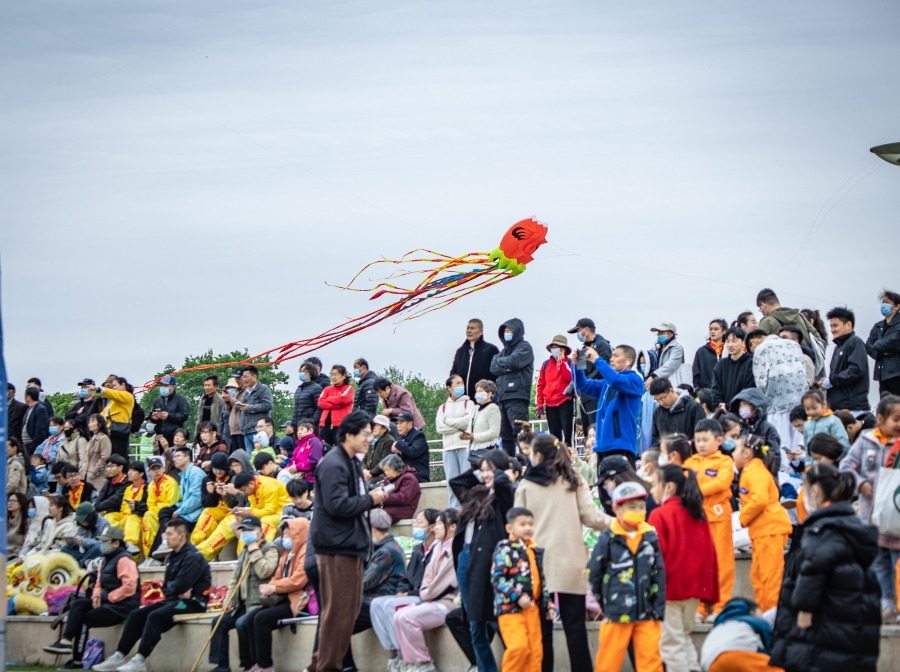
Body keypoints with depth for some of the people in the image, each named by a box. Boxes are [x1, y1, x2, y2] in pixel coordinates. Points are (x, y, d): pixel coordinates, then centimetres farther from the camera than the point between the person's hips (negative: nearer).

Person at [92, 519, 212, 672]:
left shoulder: (192, 557, -15)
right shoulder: (173, 556, 15)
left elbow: (180, 586, -22)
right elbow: (167, 586, 14)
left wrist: (170, 589, 0)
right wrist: (174, 591, -8)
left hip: (193, 601, -10)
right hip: (175, 599, 10)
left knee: (155, 616, -29)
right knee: (136, 615, -2)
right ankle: (118, 657, -5)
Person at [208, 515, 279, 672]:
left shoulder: (270, 549, -4)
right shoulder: (244, 552, 20)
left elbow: (264, 572, -22)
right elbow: (234, 579, 18)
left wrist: (255, 552, -15)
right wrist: (228, 602, 6)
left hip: (259, 603, -9)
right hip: (242, 604, 9)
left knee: (242, 623, -30)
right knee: (219, 622, -1)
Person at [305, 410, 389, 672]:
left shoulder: (352, 463, 18)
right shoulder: (333, 465, -15)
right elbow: (337, 505, -25)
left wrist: (373, 498, 4)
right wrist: (370, 499, -14)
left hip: (351, 545, 10)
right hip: (337, 546, -10)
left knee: (349, 609, 12)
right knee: (337, 611, -7)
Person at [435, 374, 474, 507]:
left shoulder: (468, 403, 9)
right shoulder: (443, 407, 16)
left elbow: (468, 421, -8)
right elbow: (439, 428, 2)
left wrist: (449, 421, 0)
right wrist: (459, 426, -5)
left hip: (465, 445, -3)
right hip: (448, 447, 3)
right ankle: (454, 509, 2)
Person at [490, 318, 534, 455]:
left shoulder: (524, 347, 1)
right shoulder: (505, 349, 22)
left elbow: (512, 361, -16)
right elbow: (493, 367, 8)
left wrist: (500, 362, 3)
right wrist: (505, 367, -10)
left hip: (517, 396, -8)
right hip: (502, 396, 8)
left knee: (520, 433, -15)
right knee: (505, 434, 9)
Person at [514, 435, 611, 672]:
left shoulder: (525, 485, 2)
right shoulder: (574, 481, 3)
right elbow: (591, 517, -3)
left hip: (538, 564, 0)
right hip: (570, 564, 0)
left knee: (542, 630, 5)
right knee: (575, 628, 3)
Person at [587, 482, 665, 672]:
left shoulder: (651, 537, 1)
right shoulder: (608, 539, -7)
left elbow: (659, 575, 3)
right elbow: (593, 573, -1)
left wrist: (658, 610, -2)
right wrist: (605, 602, 4)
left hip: (646, 614, 2)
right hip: (616, 614, -2)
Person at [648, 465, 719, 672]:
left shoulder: (660, 515, -10)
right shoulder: (699, 513, 7)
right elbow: (711, 554, 8)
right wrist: (711, 595, 14)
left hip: (669, 590, -6)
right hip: (695, 589, 6)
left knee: (671, 643, 1)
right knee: (684, 636, 20)